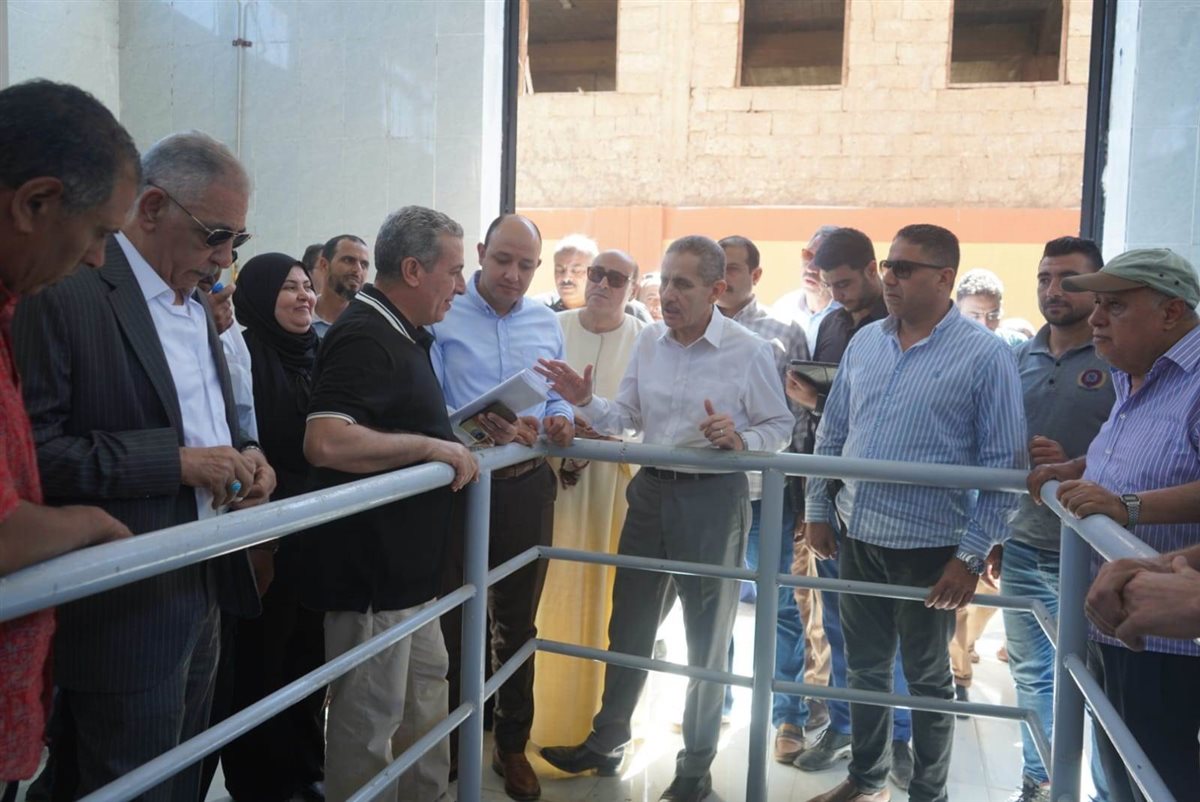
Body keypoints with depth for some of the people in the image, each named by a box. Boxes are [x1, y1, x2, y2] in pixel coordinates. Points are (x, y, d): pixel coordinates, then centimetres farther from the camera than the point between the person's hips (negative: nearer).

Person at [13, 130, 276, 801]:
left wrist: (244, 456, 0)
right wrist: (177, 462, -23)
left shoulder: (196, 308, 13)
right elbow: (34, 450, -21)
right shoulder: (65, 292, -15)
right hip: (128, 613, -8)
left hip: (204, 596, 8)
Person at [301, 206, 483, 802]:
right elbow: (326, 442, -33)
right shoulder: (363, 337, -20)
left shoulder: (404, 334, 13)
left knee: (426, 688, 22)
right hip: (369, 567, -11)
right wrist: (433, 447, -25)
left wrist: (454, 438, 10)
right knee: (370, 717, 5)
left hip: (406, 562, 11)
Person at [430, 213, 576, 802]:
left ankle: (513, 745, 30)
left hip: (528, 484, 4)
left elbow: (558, 398, 13)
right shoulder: (443, 317, -5)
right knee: (455, 618, 8)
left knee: (519, 619, 14)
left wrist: (560, 420, -9)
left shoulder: (547, 323, 9)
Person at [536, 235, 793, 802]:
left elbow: (780, 428, -5)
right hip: (651, 488, 5)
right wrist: (586, 402, -11)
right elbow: (627, 419, 6)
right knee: (628, 624, 15)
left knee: (706, 634, 11)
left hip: (714, 495, -4)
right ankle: (605, 743, 34)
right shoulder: (649, 342, 4)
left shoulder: (750, 352, -10)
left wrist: (739, 440, -24)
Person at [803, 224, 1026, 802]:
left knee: (927, 679, 14)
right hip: (856, 538, 5)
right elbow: (830, 434, 12)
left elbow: (1004, 464, -11)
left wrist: (973, 555, -14)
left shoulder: (986, 355, -11)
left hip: (928, 548, -5)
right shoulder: (864, 342, 5)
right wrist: (816, 510, 9)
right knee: (865, 667, 19)